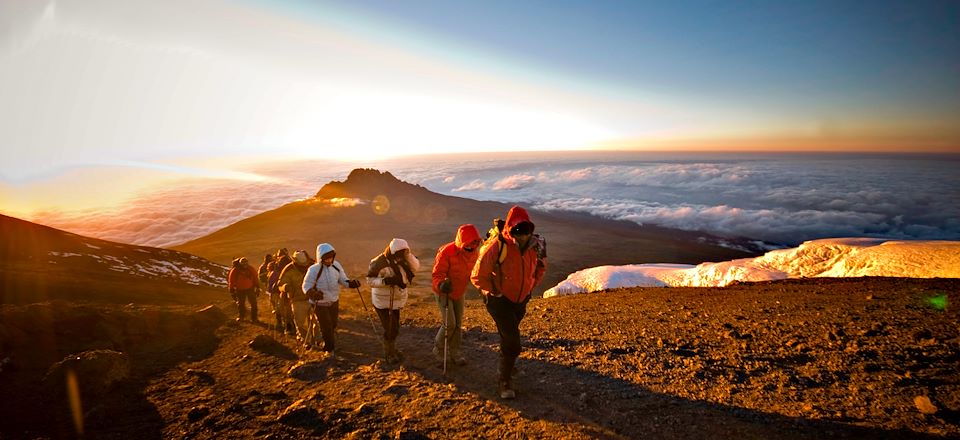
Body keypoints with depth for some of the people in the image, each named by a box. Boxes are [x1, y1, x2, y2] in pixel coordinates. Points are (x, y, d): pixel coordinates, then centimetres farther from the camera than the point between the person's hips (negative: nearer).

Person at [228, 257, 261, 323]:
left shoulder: (251, 269, -14)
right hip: (240, 290, 0)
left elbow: (256, 278, -1)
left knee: (253, 303, -2)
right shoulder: (234, 271, -17)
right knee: (240, 304, 16)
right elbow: (231, 281, -5)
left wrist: (257, 288, 2)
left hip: (250, 288, 0)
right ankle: (241, 316, 38)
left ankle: (254, 318, 8)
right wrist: (232, 291, 0)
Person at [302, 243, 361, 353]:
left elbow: (342, 279, 1)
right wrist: (313, 293, -37)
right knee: (326, 327, -2)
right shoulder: (314, 270, -21)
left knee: (333, 325, 20)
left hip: (334, 301, 5)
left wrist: (351, 283, -19)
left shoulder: (336, 265, -8)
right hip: (320, 303, -5)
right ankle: (329, 348, 21)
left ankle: (331, 346, 44)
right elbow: (306, 286, -16)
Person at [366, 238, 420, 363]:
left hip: (397, 300, 6)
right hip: (382, 301, -6)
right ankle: (389, 354, 20)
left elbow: (416, 267, -15)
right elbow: (370, 280, -17)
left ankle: (392, 349, 41)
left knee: (395, 327, 19)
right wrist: (386, 281, -31)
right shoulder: (379, 263, -22)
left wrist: (408, 254, -27)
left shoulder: (402, 259, -6)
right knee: (390, 328, -3)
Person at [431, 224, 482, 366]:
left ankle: (454, 352, 26)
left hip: (459, 293, 6)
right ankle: (438, 347, 16)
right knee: (449, 323, -10)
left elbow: (474, 271, 11)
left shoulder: (473, 253, -5)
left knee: (458, 324, 10)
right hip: (444, 292, -6)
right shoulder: (447, 252, -26)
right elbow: (437, 273, -23)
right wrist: (441, 284, -43)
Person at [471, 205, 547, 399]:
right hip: (500, 301, -6)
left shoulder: (534, 247, -9)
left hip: (521, 300, 6)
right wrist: (495, 292, -14)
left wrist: (531, 287, 8)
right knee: (512, 341, -10)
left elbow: (541, 267, 14)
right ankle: (504, 381, 9)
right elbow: (478, 276, -19)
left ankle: (507, 364, 51)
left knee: (509, 337, 25)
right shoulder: (497, 246, -26)